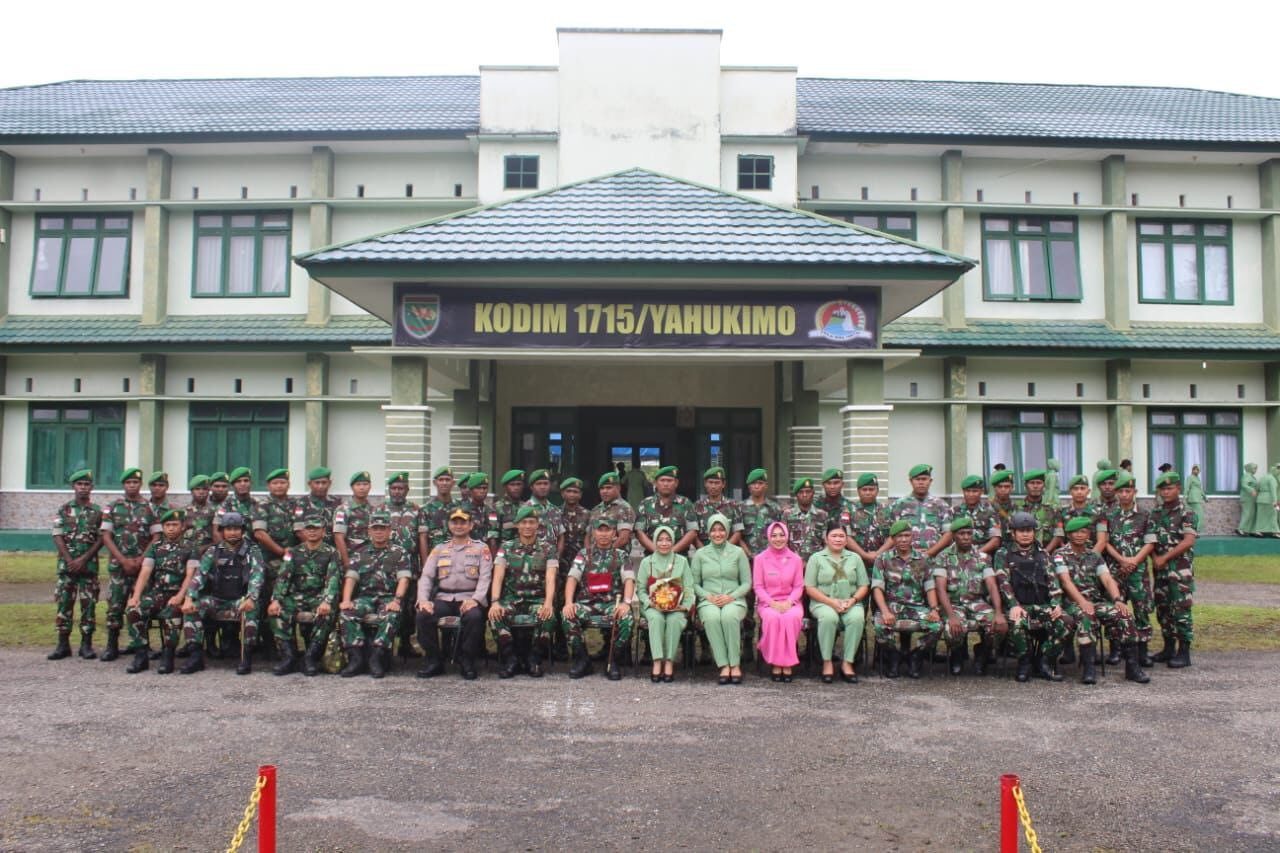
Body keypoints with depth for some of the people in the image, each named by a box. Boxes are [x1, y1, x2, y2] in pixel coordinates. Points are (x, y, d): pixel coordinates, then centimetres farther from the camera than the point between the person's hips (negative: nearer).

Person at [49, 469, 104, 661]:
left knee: (88, 605, 1)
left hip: (89, 565, -1)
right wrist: (70, 560, -10)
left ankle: (86, 644, 7)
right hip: (66, 564, 1)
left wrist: (83, 559, -10)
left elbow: (101, 539, 0)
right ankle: (63, 644, 10)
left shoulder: (97, 511, 4)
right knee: (64, 604, 3)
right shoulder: (63, 509, 5)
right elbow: (57, 537, 0)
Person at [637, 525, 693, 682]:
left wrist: (685, 606, -9)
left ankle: (669, 663, -31)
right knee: (656, 619, -34)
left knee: (674, 620, -34)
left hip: (676, 608, 0)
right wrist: (649, 602, -11)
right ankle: (657, 662, -37)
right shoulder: (647, 562, 10)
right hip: (653, 607, 0)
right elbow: (640, 588, 7)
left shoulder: (682, 561, 10)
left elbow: (688, 588, 7)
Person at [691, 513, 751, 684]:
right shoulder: (700, 554, 13)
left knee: (729, 616, -37)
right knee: (711, 618, -35)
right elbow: (694, 583, 11)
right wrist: (708, 596, -7)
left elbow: (747, 583, 8)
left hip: (734, 600, -1)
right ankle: (724, 666, -33)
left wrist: (731, 596, -9)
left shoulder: (738, 552, 11)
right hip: (708, 601, 1)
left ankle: (735, 665, -30)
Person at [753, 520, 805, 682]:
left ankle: (787, 663, -22)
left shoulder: (795, 559, 6)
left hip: (790, 602, 1)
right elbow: (758, 586, -1)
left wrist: (788, 602, -14)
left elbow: (799, 586, 4)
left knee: (791, 617, -34)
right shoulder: (760, 559, 2)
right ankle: (775, 663, -23)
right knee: (772, 617, -35)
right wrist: (772, 603, -15)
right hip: (767, 603, -1)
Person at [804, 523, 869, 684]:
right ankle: (827, 663, -24)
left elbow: (864, 586, 11)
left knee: (857, 618, -32)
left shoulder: (855, 558, 15)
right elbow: (810, 588, -1)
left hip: (850, 603, 2)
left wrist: (852, 600, -10)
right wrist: (831, 601, -14)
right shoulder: (816, 558, 7)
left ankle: (847, 663, -23)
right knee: (829, 617, -37)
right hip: (823, 603, -2)